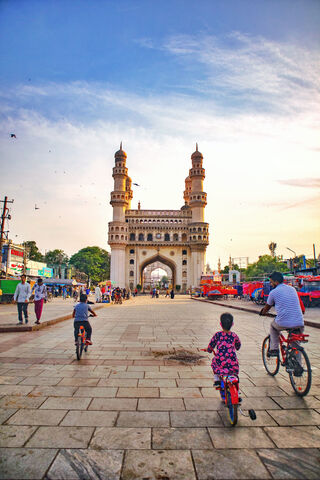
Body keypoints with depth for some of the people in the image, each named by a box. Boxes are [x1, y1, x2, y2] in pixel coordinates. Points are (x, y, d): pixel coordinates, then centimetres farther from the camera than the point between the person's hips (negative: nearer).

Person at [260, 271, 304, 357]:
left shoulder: (273, 292, 0)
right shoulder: (292, 289, 15)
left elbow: (267, 307, 16)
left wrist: (262, 312, 38)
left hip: (283, 324, -4)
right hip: (299, 324, 4)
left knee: (273, 325, 29)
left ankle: (274, 349, 24)